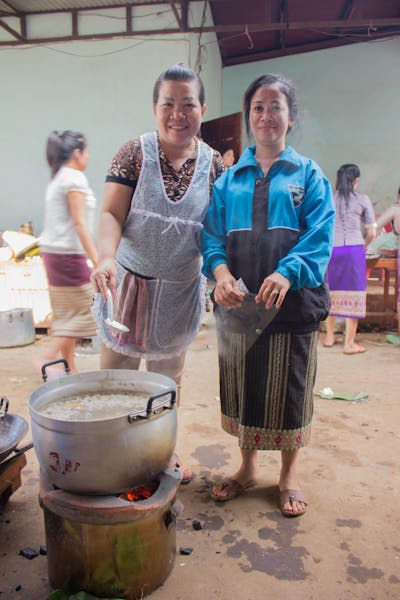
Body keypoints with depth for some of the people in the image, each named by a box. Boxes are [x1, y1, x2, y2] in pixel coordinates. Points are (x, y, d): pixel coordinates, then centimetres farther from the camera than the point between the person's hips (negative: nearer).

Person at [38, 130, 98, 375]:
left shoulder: (57, 179, 17)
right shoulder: (75, 178, -10)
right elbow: (79, 223, -18)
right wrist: (97, 261, -20)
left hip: (53, 253, 9)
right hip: (68, 254, -9)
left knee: (67, 313, 12)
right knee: (84, 309, -2)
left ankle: (69, 368, 18)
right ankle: (49, 358, -1)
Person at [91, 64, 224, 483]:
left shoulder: (213, 164, 1)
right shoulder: (134, 153, -6)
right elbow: (111, 214, -13)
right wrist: (106, 257, -31)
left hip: (181, 291, 2)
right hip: (127, 283, -2)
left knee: (167, 379, 17)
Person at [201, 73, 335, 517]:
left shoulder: (308, 174, 6)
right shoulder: (229, 178, 12)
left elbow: (320, 236, -6)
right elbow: (212, 231, 3)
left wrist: (287, 272, -24)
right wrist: (220, 269, -17)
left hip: (292, 302, -2)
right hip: (237, 301, 2)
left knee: (289, 389, 8)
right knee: (241, 386, 12)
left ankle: (288, 475, 31)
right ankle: (247, 468, 34)